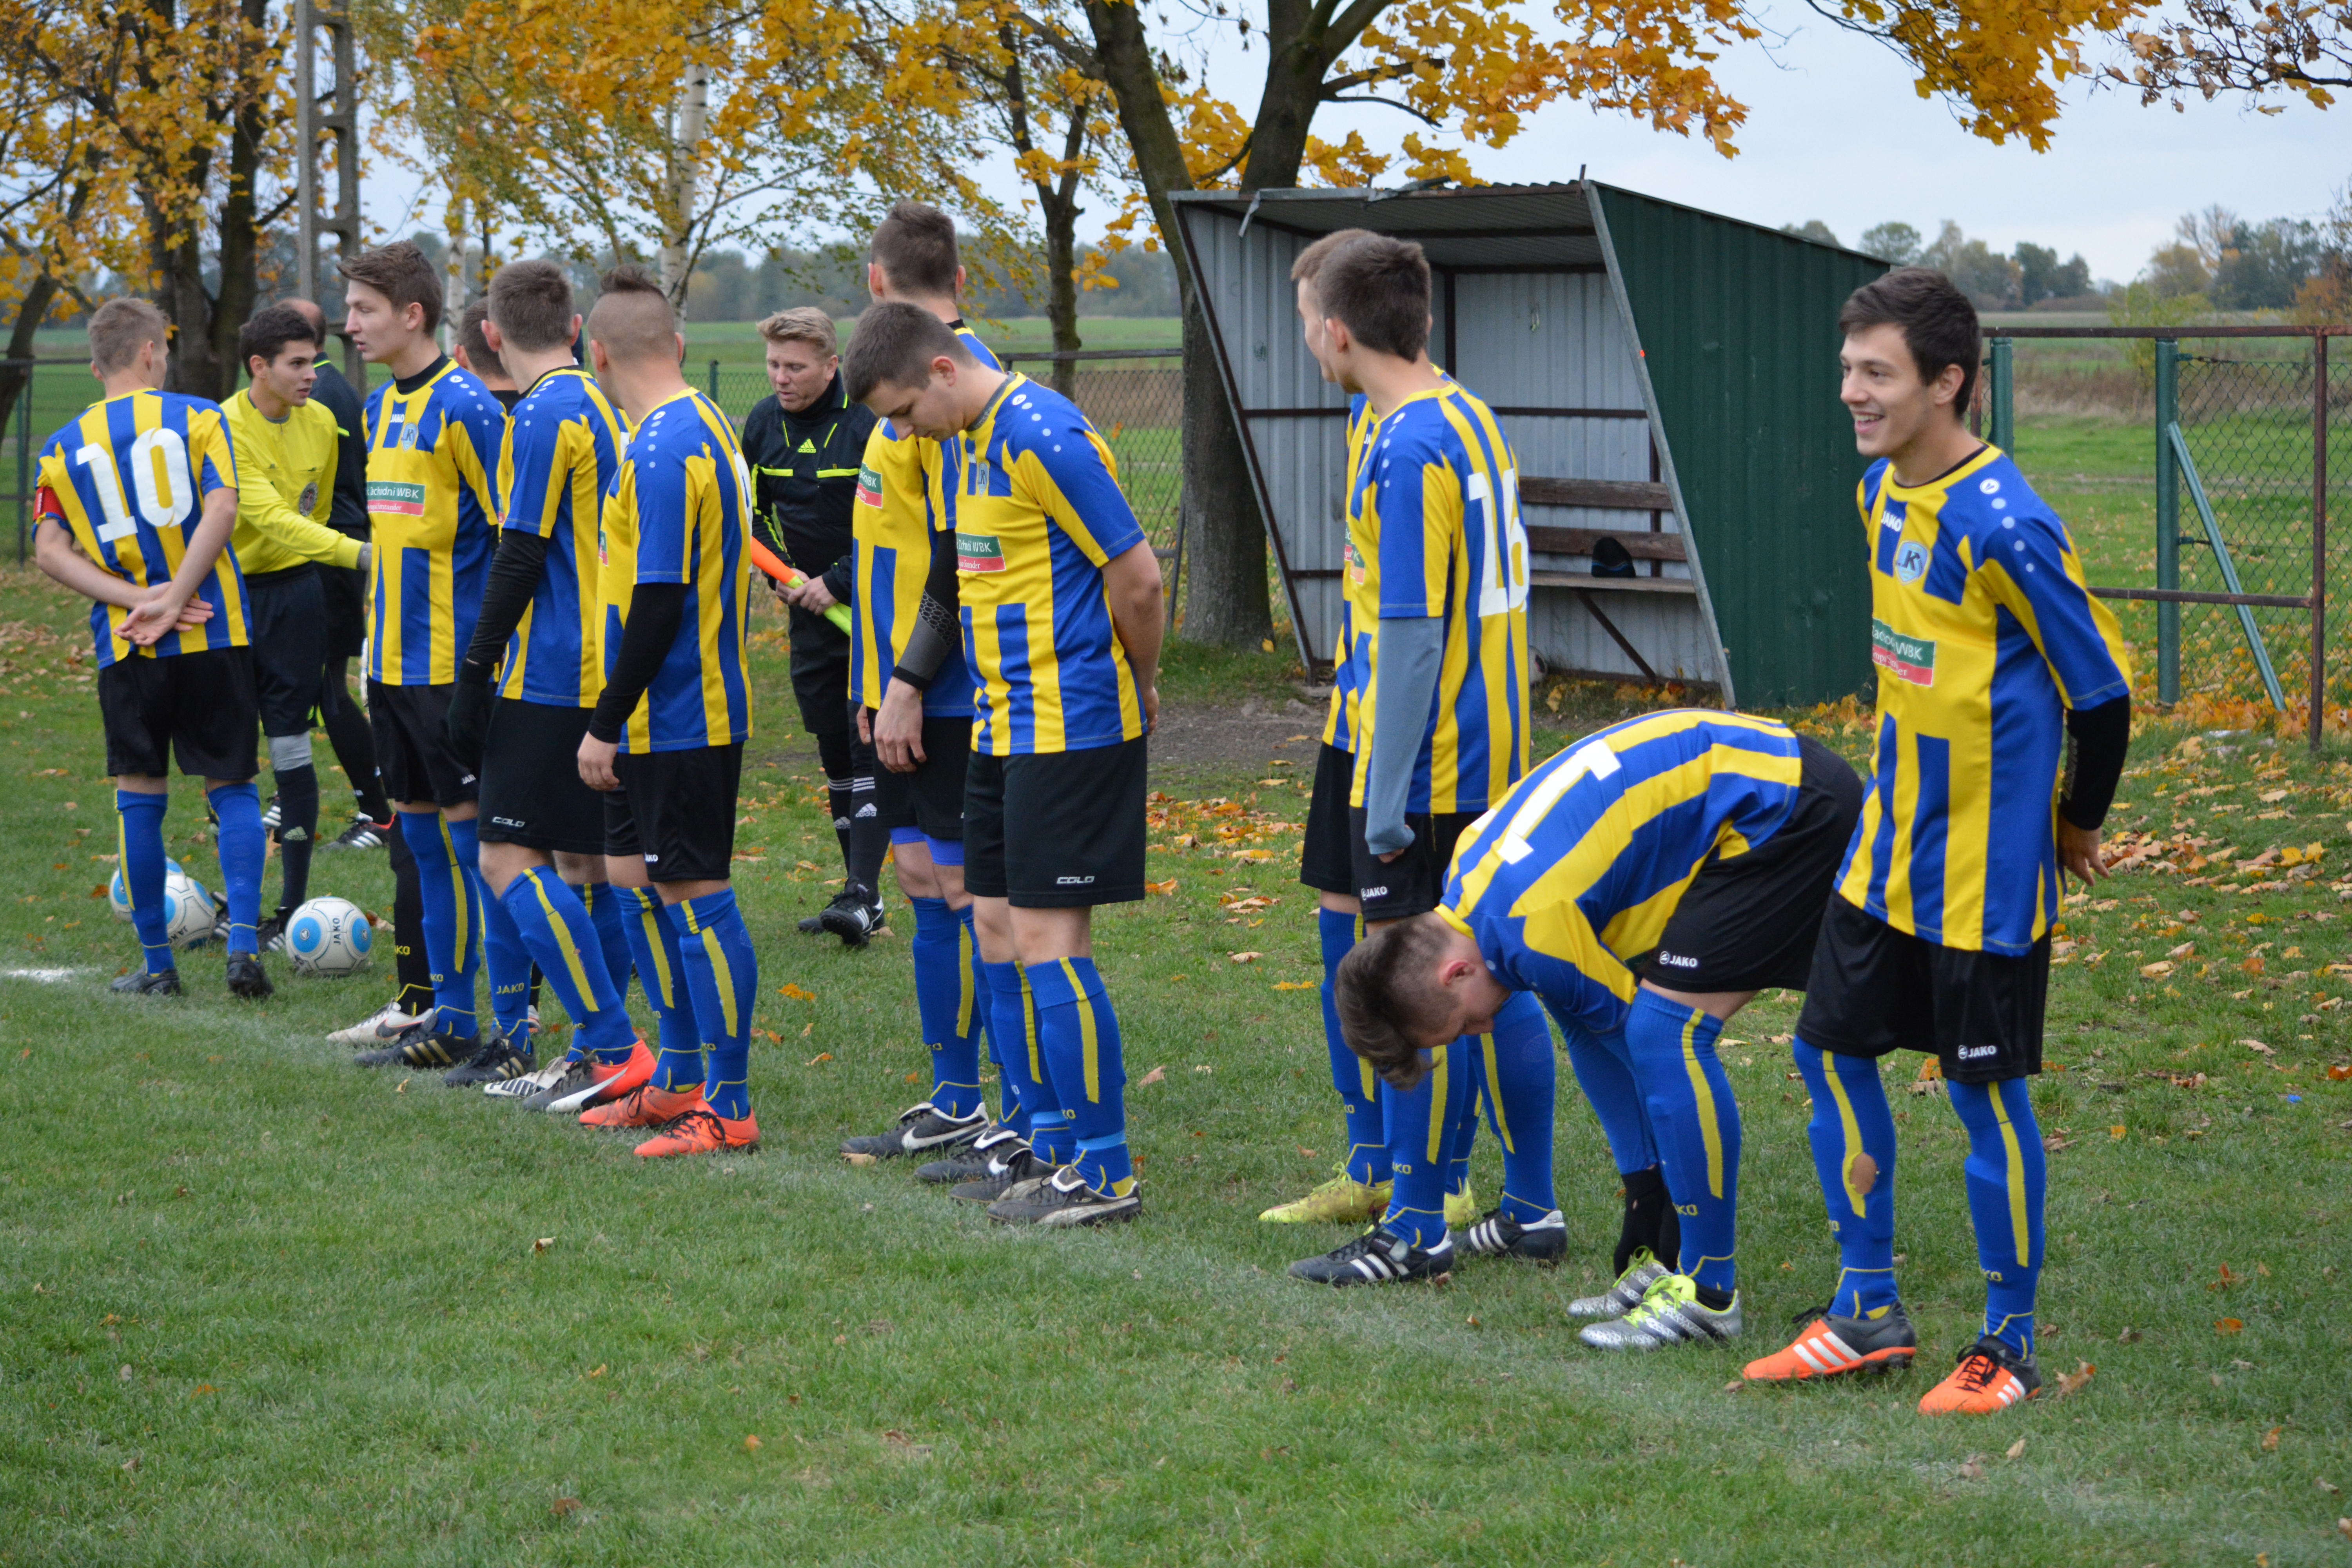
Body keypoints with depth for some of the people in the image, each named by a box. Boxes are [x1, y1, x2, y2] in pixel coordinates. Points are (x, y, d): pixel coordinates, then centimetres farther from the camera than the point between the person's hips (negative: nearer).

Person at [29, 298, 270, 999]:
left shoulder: (63, 447, 9)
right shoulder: (197, 417, 1)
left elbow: (50, 550, -1)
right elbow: (221, 509, -13)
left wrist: (135, 599, -7)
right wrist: (171, 602, -14)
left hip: (127, 648, 2)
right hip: (213, 638, -2)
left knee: (140, 798, 8)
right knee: (233, 788, 6)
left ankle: (158, 963, 11)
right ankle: (243, 946, -7)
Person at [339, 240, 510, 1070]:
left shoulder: (465, 405, -13)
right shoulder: (381, 407, 13)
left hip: (453, 661, -9)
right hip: (397, 658, 9)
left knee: (467, 832, -4)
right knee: (422, 836, 11)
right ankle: (447, 1014, 18)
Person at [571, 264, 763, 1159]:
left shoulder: (663, 451, -19)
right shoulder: (704, 427, 12)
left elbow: (658, 604, -22)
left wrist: (605, 725, -17)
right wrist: (619, 722, 21)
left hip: (679, 718, -10)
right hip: (666, 719, 10)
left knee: (696, 898, -4)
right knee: (634, 877, 17)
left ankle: (729, 1109, 1)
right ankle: (682, 1077, 26)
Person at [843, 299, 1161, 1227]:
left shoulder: (1040, 435, -18)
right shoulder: (973, 438, 13)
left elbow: (1138, 576, -17)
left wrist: (1139, 690, -3)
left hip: (1068, 727, -10)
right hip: (1007, 724, 10)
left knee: (1048, 943, -8)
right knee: (998, 928, 11)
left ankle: (1104, 1175, -1)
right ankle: (1052, 1149, 20)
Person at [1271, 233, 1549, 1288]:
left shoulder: (1407, 449, -18)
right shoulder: (1468, 418, 12)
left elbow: (1411, 633, -20)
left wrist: (1387, 804, -17)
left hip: (1425, 769, -9)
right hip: (1492, 761, 9)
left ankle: (1415, 1229, 5)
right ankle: (1531, 1208, 20)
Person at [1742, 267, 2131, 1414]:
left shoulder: (2000, 525, -22)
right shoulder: (1881, 491, 5)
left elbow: (2102, 684, -14)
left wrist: (2077, 826, -1)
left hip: (1983, 868, -8)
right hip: (1889, 844, 8)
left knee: (1984, 1092, 1)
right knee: (1831, 1051, 11)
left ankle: (2009, 1344, 15)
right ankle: (1869, 1311, 24)